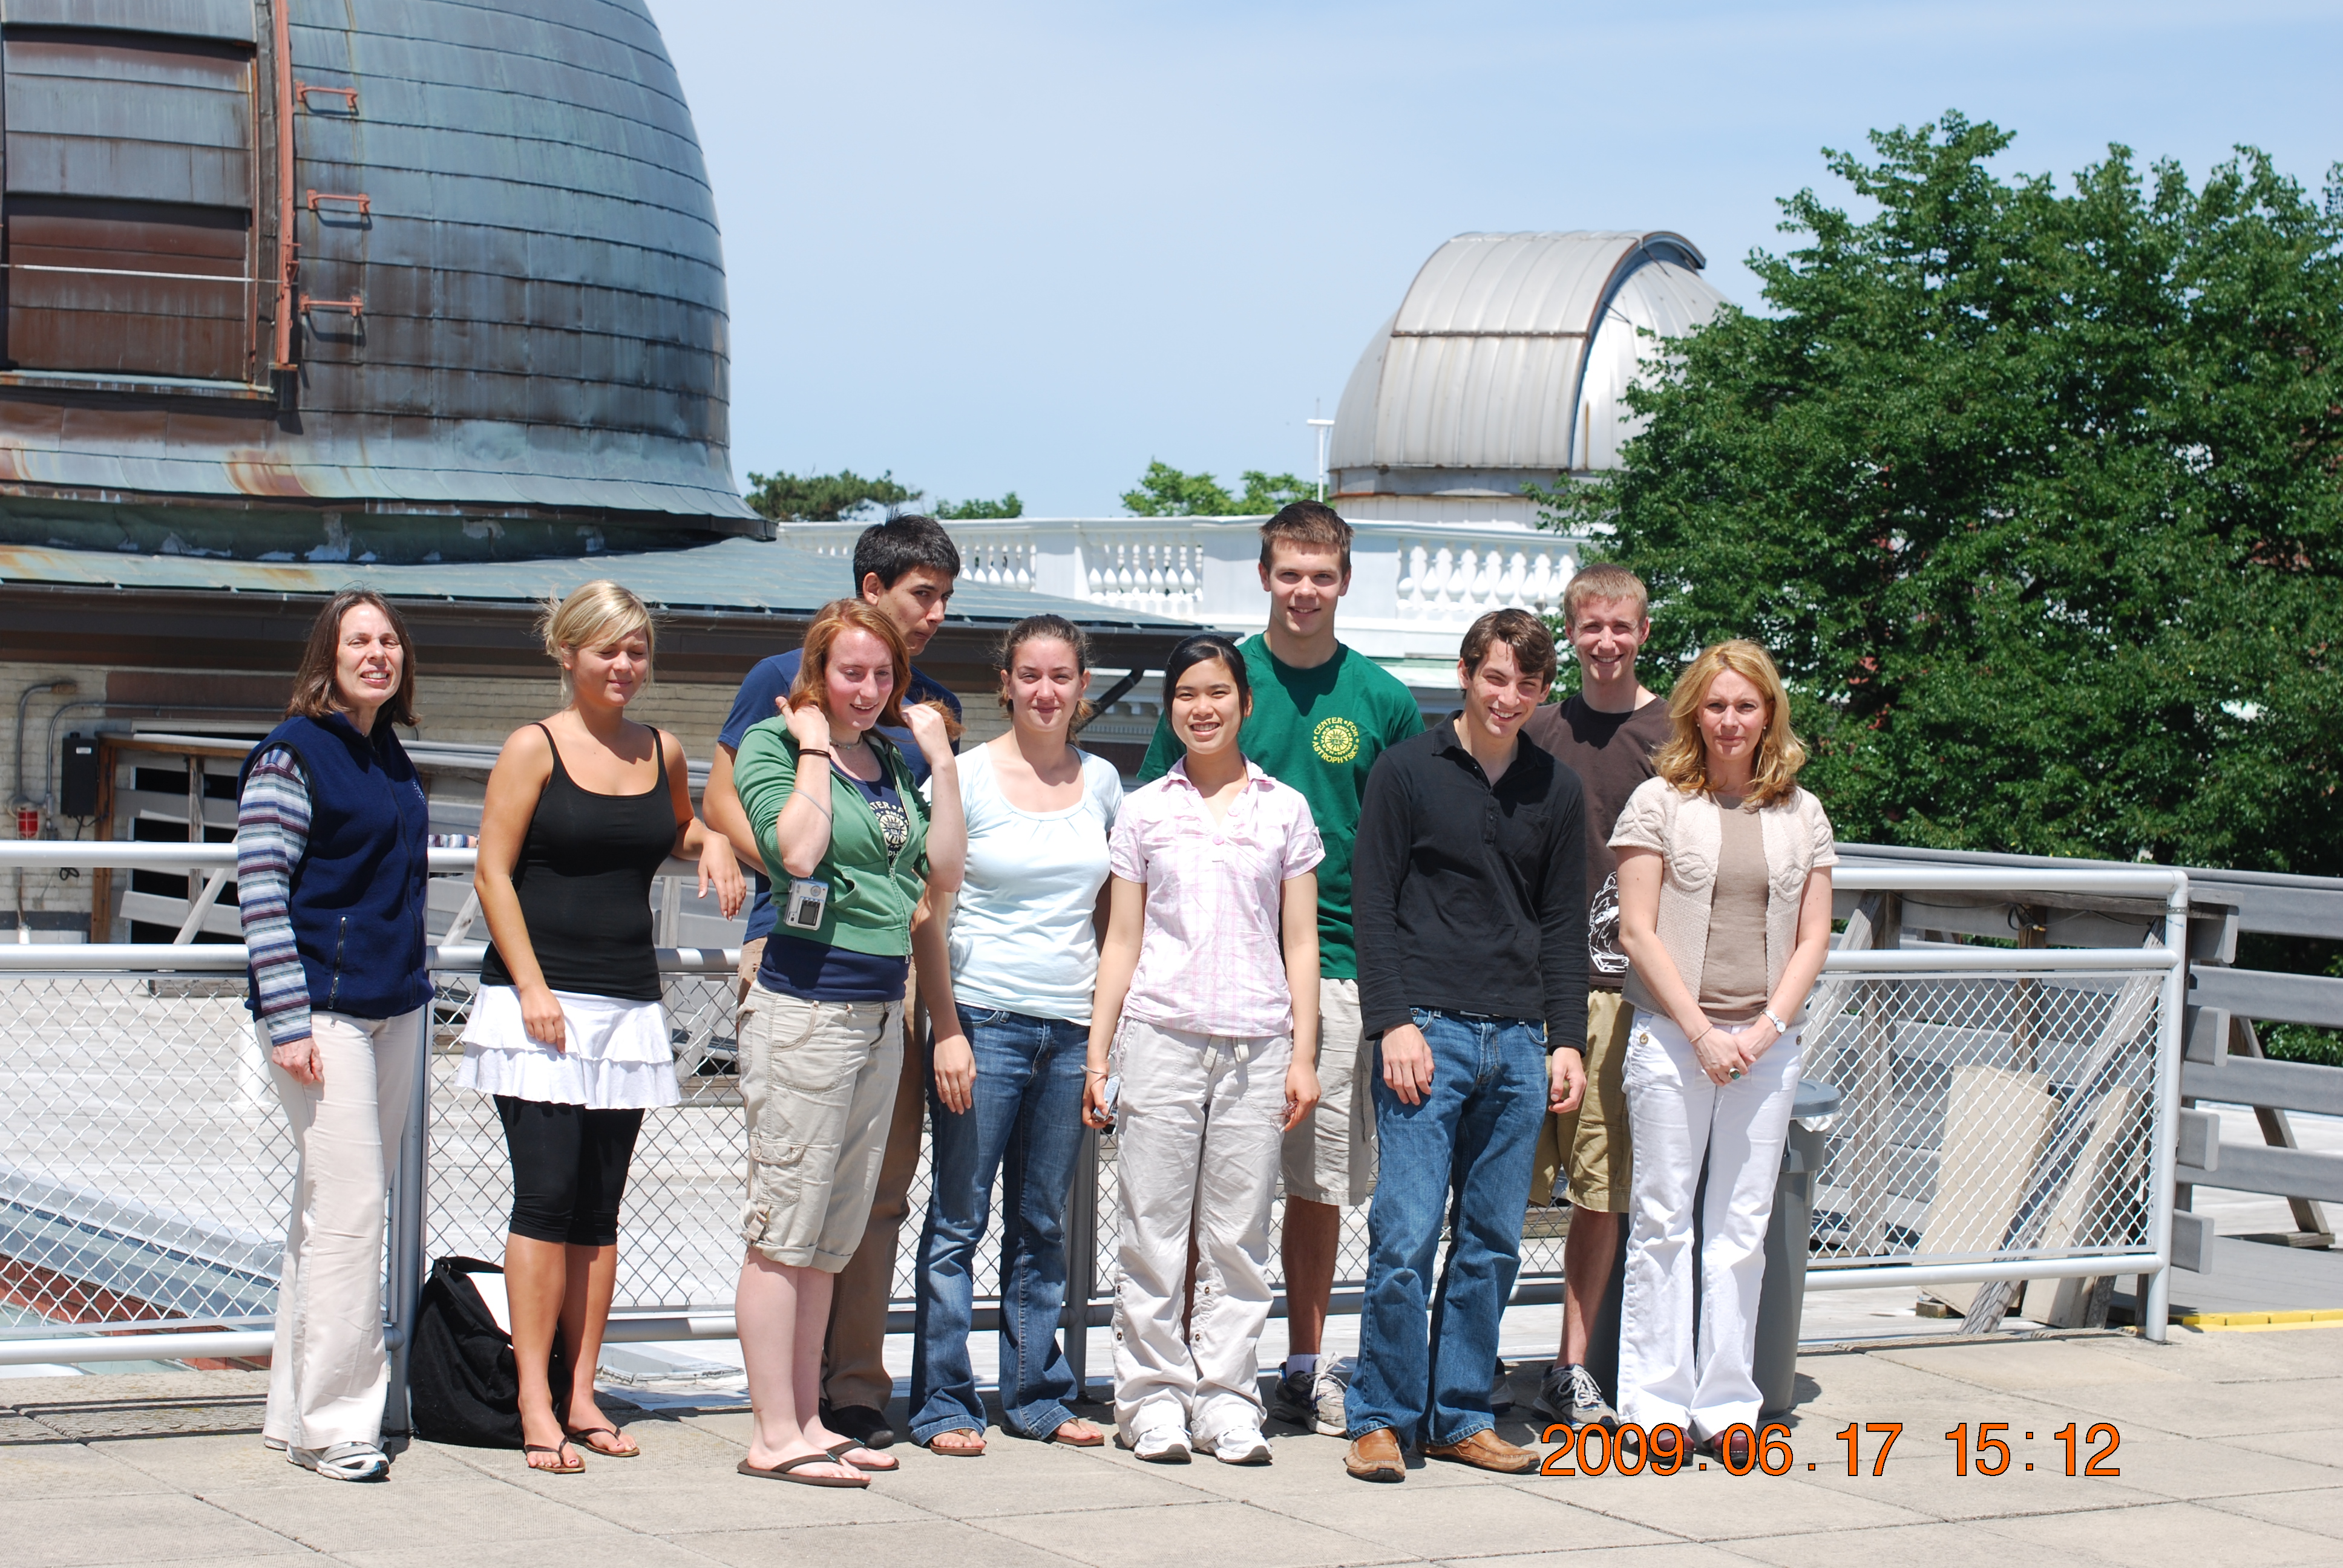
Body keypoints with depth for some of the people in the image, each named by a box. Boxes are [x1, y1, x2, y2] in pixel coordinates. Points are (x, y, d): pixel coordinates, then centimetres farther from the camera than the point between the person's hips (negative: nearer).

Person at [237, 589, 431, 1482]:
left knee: (334, 1213, 11)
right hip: (323, 1007, -8)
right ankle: (334, 1424, -3)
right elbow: (261, 887, -13)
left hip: (393, 1007, 8)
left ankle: (296, 1412, 18)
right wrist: (288, 1021, -18)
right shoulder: (294, 753, -8)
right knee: (346, 1210, -10)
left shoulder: (390, 756, 14)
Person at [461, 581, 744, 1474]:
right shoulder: (534, 749, -2)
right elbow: (493, 873, -5)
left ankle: (582, 1397, 11)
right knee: (547, 1197, -9)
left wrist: (711, 841, 8)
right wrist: (532, 987, -13)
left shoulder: (663, 753, 12)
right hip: (541, 1003, -5)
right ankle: (535, 1405, -6)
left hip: (629, 1005, 5)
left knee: (599, 1207, 6)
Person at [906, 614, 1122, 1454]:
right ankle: (943, 1402, 5)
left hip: (1072, 1029, 4)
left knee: (1043, 1225, 11)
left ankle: (1036, 1395, 19)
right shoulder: (967, 777, -4)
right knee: (958, 1219, -2)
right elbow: (927, 913, -5)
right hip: (984, 1021, -4)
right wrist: (947, 1030, -11)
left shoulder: (1101, 781, 9)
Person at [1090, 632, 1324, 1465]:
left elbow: (1300, 943, 10)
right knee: (1155, 1229, 0)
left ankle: (1227, 1400, 9)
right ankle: (1154, 1397, 7)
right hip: (1160, 1036, 0)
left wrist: (1304, 1055, 3)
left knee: (1238, 1233, 2)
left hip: (1257, 1043, 0)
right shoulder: (1144, 811, 9)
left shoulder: (1285, 810, 9)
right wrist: (1097, 1054, 4)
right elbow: (1122, 941, 10)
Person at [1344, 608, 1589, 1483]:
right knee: (1406, 1236, -8)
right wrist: (1393, 1022, -10)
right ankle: (1382, 1419, 1)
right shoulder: (1408, 771, 2)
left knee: (1493, 1243, 5)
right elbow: (1373, 905, -1)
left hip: (1518, 1041, 4)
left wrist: (1566, 1039, 8)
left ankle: (1460, 1417, 14)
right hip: (1428, 1031, -4)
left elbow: (1564, 925, 16)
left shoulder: (1556, 791, 13)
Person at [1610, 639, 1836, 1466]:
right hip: (1671, 1037, -3)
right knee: (1664, 1219, 0)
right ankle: (1656, 1404, 6)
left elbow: (1812, 939, 8)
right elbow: (1637, 931, -4)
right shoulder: (1659, 802, 0)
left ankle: (1725, 1403, 11)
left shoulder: (1802, 814, 9)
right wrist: (1700, 1031, -11)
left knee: (1743, 1225, 5)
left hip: (1766, 1045, 3)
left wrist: (1767, 1026, -6)